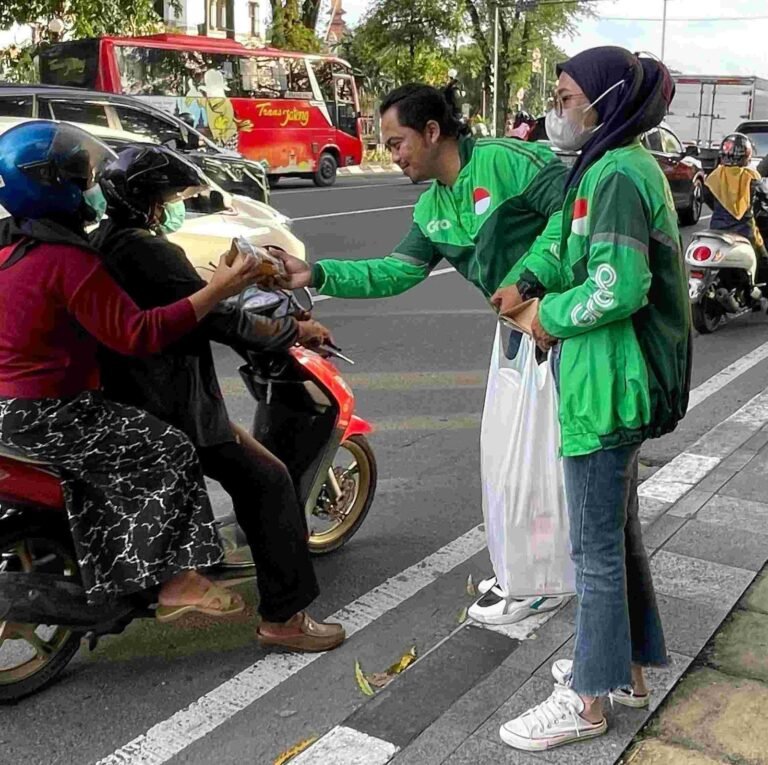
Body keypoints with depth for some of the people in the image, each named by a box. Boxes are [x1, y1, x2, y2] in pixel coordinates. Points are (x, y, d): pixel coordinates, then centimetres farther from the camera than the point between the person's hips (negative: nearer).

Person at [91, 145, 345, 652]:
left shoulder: (99, 243, 11)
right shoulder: (151, 251, -19)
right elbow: (220, 320, -20)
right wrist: (295, 331, -9)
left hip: (119, 399, 11)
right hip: (169, 408, -11)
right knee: (269, 482, -6)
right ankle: (284, 615, -3)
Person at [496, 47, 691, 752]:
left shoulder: (617, 175, -17)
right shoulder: (625, 165, 14)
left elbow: (618, 288, -28)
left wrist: (550, 314, -13)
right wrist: (546, 305, 7)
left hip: (605, 387, -10)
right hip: (618, 382, 10)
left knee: (596, 547, 2)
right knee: (618, 531, 20)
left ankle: (589, 699, 18)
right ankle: (628, 668, 36)